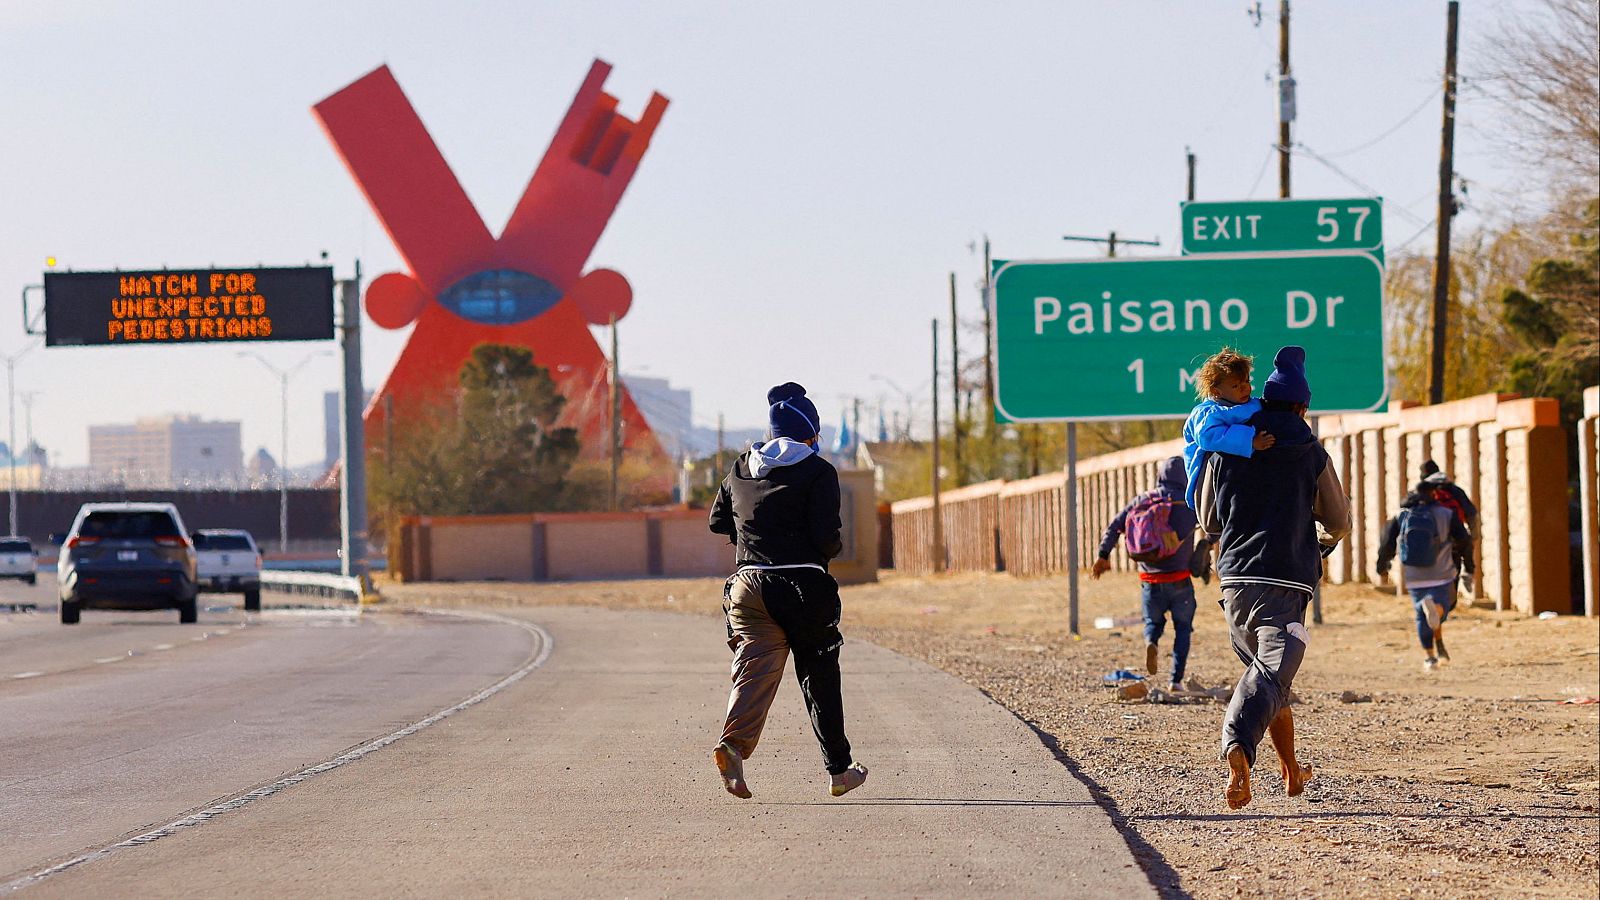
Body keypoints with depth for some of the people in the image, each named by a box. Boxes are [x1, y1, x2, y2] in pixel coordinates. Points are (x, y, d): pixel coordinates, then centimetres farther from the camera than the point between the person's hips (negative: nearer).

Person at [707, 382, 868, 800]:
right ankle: (839, 770, 18)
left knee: (754, 671, -3)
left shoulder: (742, 468, 12)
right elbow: (826, 535, -12)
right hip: (804, 585, -4)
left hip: (749, 583, 4)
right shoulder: (817, 471, -4)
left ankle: (733, 742, -31)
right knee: (820, 679, 9)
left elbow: (718, 521, 20)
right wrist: (831, 550, 10)